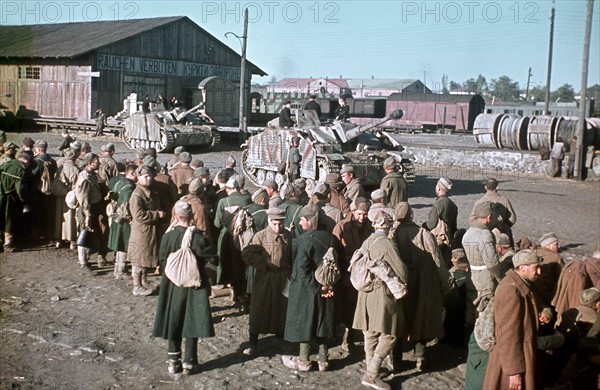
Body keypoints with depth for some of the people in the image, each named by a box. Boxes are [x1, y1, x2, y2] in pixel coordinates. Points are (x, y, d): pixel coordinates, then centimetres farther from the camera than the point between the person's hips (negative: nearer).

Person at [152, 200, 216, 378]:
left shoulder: (168, 236, -11)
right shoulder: (199, 237, -13)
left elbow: (162, 261, -3)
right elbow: (212, 262, -9)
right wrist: (201, 275, 6)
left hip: (173, 286, 1)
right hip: (195, 285, -1)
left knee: (173, 322, 12)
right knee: (192, 322, 9)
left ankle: (174, 362, 17)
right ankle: (189, 363, 13)